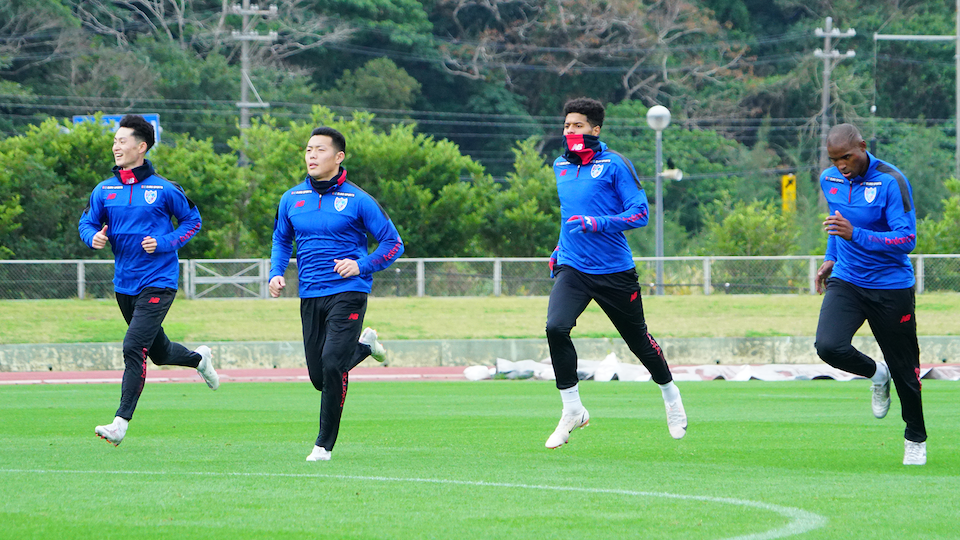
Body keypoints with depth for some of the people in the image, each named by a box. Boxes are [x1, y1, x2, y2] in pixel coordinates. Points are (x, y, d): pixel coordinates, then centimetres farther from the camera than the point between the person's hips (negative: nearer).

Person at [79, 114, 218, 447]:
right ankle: (199, 359, 51)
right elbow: (87, 223, 13)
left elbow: (192, 220, 3)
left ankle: (121, 422, -18)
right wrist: (94, 237, -11)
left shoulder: (163, 189, -7)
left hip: (157, 284, -6)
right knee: (159, 352, 19)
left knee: (134, 348, -18)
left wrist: (164, 243, -12)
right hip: (124, 285, 6)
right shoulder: (104, 191, 4)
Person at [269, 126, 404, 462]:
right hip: (310, 296, 5)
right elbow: (281, 239, 24)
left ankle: (325, 444, -6)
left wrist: (361, 266, -15)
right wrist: (276, 273, 7)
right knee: (319, 377, 7)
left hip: (347, 293, -5)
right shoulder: (292, 199, 7)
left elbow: (393, 244, -1)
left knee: (332, 365, -20)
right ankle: (364, 346, 37)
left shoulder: (357, 200, -6)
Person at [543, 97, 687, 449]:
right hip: (572, 268, 4)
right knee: (556, 327, -21)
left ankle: (670, 394, 39)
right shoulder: (561, 166, 10)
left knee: (638, 339, 10)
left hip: (614, 271, -4)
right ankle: (572, 412, -10)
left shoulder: (614, 165, -8)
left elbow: (639, 213, -12)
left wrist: (597, 224, -24)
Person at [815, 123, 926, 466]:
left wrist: (856, 235, -32)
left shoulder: (891, 181, -19)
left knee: (904, 368, 4)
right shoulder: (830, 180, 0)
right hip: (847, 281, 4)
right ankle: (876, 375, 11)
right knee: (829, 346, -21)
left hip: (891, 287, -4)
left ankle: (916, 440, 27)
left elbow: (907, 240, -22)